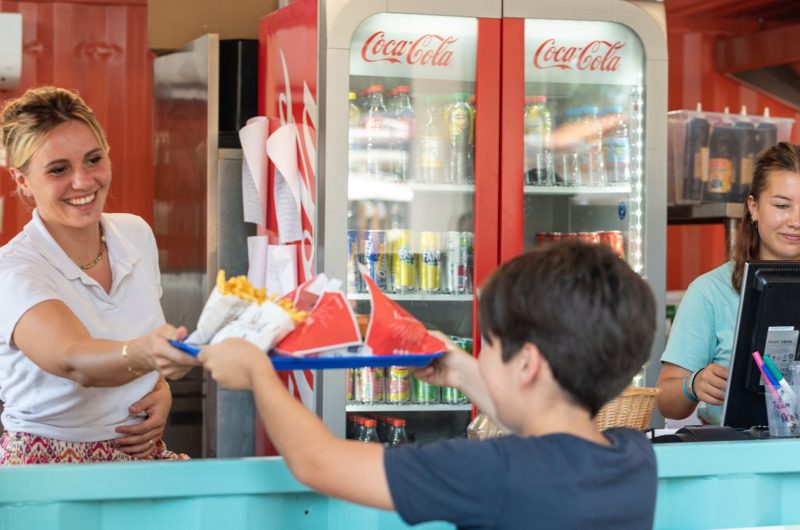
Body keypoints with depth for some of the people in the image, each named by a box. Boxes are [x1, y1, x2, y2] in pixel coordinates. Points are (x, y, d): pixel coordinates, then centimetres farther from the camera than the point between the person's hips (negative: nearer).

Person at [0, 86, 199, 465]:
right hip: (48, 461, -5)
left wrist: (161, 391, -1)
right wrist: (143, 354, -55)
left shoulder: (137, 235, 3)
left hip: (141, 454, 5)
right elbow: (74, 361, -35)